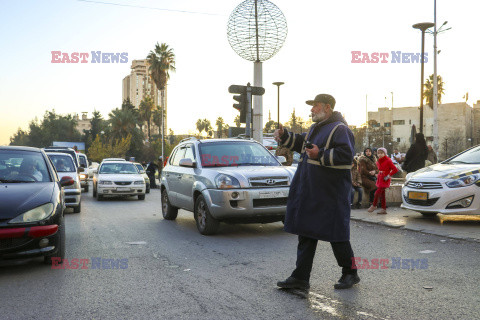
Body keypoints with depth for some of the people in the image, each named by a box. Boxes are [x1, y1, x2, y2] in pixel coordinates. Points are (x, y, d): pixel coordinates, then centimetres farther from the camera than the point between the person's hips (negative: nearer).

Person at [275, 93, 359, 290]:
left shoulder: (340, 129, -11)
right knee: (306, 234, 9)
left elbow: (346, 156, -22)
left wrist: (320, 155, -24)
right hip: (309, 192, 9)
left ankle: (350, 274, 21)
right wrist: (284, 136, 20)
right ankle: (301, 277, 16)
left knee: (336, 234, 1)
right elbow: (302, 144, 32)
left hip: (330, 194, -9)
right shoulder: (317, 128, 18)